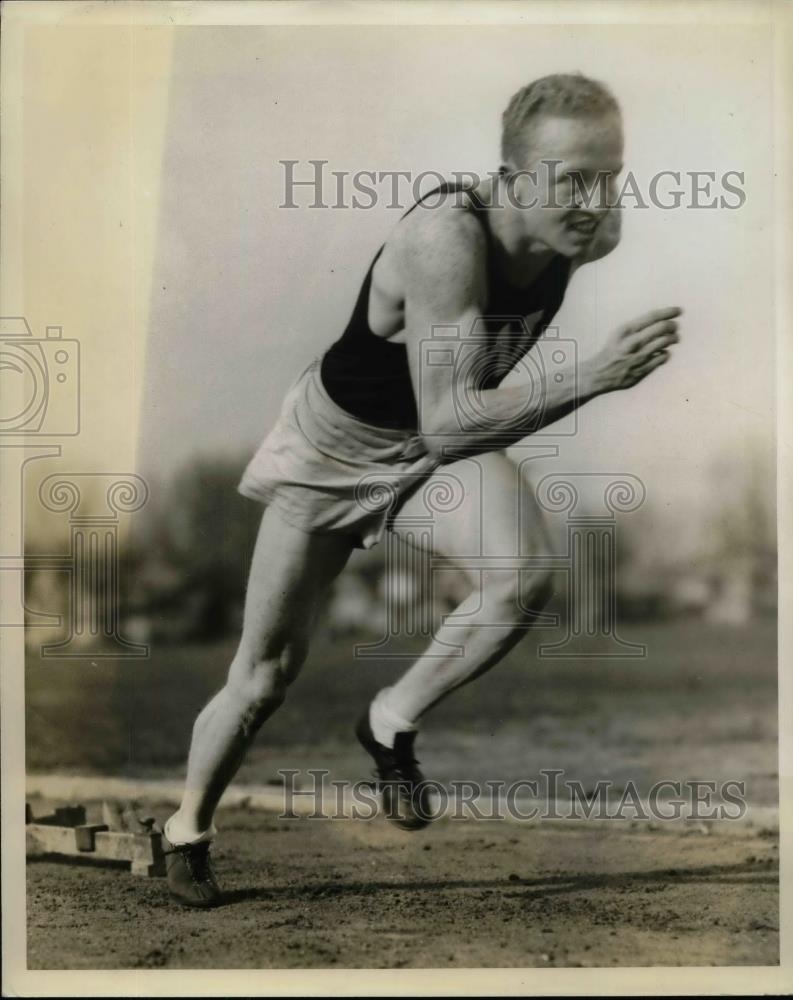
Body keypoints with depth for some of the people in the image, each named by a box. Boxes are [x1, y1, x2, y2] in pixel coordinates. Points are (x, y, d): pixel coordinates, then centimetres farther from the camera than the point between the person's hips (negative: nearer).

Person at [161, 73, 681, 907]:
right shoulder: (446, 238, -39)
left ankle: (391, 722, -1)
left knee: (524, 576, -28)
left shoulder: (596, 234, -19)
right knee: (265, 675, 8)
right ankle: (188, 825, 37)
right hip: (336, 451, -4)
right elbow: (447, 426, -43)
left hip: (444, 443, 4)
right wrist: (591, 378, -50)